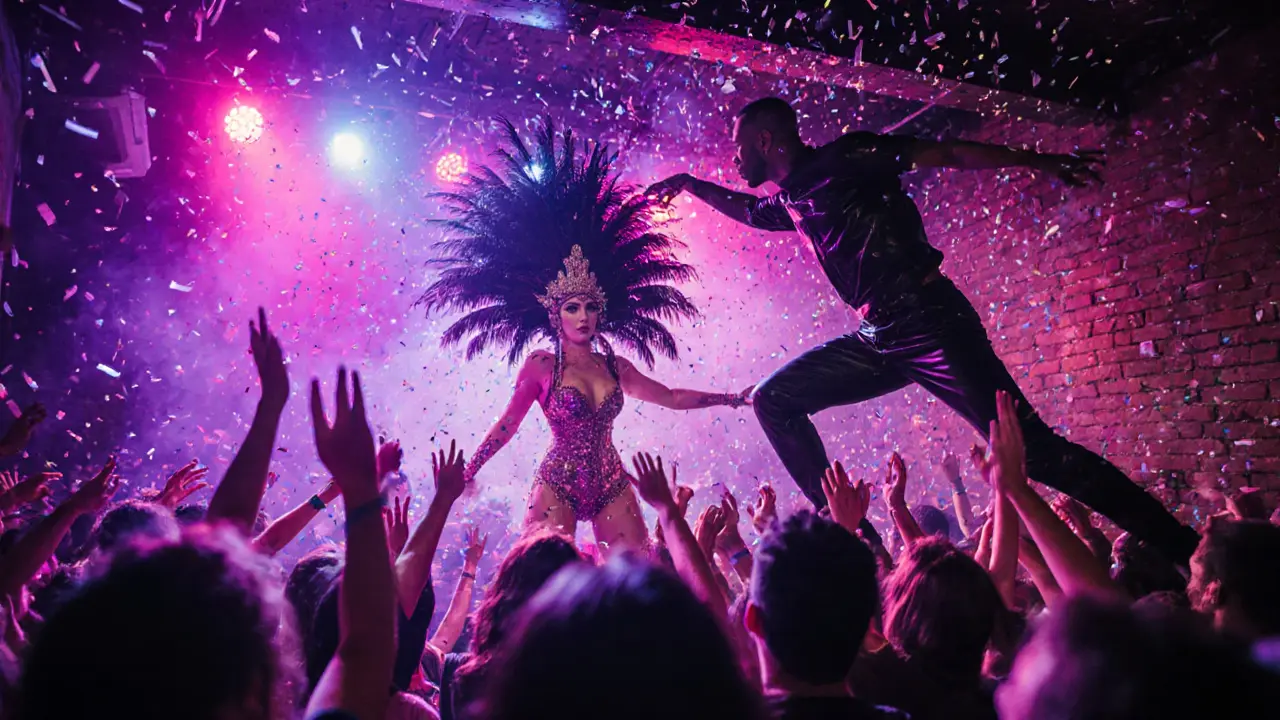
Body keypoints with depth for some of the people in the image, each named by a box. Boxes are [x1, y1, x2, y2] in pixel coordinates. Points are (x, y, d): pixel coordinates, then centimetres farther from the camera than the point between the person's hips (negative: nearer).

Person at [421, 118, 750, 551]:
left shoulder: (615, 367, 7)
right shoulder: (541, 366, -5)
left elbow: (673, 398, 14)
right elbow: (506, 426, -4)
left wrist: (732, 398, 13)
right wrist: (464, 475, -9)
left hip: (611, 483, 5)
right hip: (558, 485, -4)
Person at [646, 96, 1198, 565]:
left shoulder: (842, 159, -3)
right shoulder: (790, 201, 20)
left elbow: (944, 154, -8)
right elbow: (746, 209, 42)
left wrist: (1038, 162, -16)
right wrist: (689, 183, 44)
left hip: (929, 322, -8)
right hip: (878, 339, 8)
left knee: (1029, 449, -13)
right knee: (773, 399, 4)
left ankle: (1180, 550, 1)